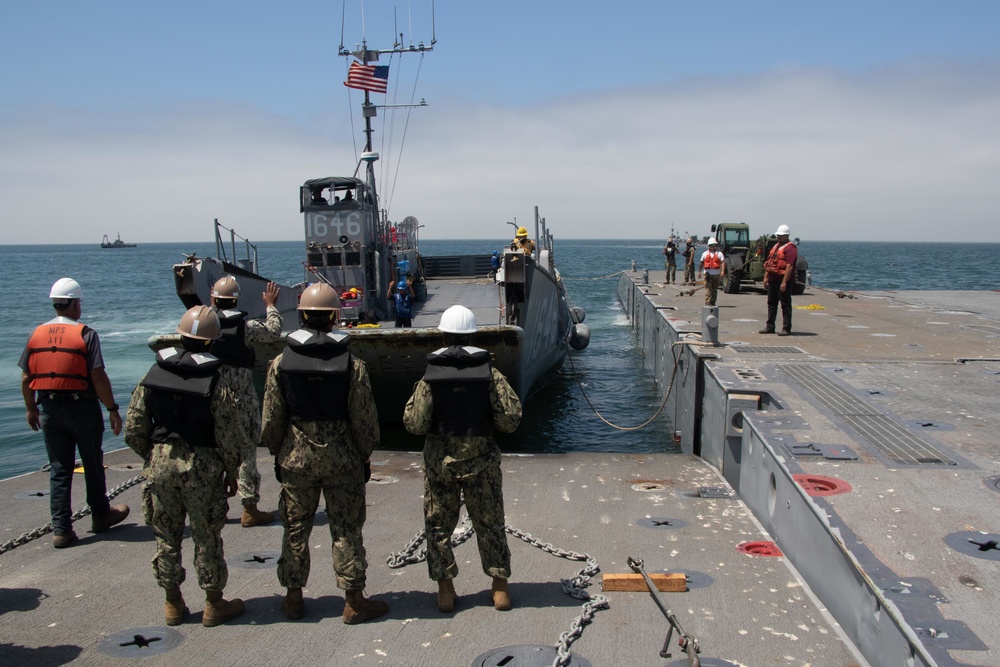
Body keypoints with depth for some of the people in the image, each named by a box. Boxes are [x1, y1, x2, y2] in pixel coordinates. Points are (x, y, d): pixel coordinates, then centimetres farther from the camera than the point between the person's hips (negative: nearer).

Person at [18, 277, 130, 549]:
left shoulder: (37, 334, 3)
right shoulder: (85, 334, -12)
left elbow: (26, 378, 6)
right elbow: (98, 376, -17)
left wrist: (31, 410, 19)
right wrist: (113, 409, -9)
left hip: (49, 409, 4)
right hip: (82, 407, -4)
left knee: (59, 470, 9)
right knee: (93, 465, 14)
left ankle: (61, 529, 8)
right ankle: (100, 515, 29)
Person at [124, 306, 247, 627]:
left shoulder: (153, 374, 0)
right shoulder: (220, 381, -13)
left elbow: (133, 430, 3)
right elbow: (232, 438, -13)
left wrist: (152, 458, 16)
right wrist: (231, 474, 1)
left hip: (160, 462, 4)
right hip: (203, 467, -3)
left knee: (166, 536, 15)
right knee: (207, 538, 8)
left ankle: (173, 603, 27)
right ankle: (214, 604, 20)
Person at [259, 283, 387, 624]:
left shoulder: (281, 363, -7)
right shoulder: (352, 365, -12)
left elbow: (271, 420, 0)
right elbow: (365, 420, -7)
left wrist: (278, 454, 14)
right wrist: (365, 456, 7)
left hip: (295, 458, 2)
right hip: (341, 458, -1)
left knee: (296, 529, 14)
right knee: (346, 530, 7)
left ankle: (293, 598, 25)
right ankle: (354, 602, 14)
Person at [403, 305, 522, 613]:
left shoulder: (430, 377, -10)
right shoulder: (490, 374, -8)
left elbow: (414, 424, -11)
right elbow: (510, 420, -9)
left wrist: (413, 403, 8)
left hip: (439, 463, 0)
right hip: (481, 461, 1)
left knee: (439, 526, 13)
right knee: (490, 523, 13)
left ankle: (445, 590, 18)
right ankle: (500, 587, 19)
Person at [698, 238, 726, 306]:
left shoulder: (719, 254, 5)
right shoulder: (705, 253, 10)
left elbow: (723, 262, -5)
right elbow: (701, 263, 15)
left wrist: (722, 271, -19)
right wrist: (699, 271, 10)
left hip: (716, 274, 1)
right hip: (708, 274, -1)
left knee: (714, 289, 8)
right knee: (708, 288, -10)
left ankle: (713, 302, 17)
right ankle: (707, 302, -13)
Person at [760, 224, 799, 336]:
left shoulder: (790, 248, -12)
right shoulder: (775, 246, 17)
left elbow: (789, 266, -20)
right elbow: (769, 262, 20)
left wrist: (784, 282, -24)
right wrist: (766, 277, 14)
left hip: (783, 281, -9)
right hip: (773, 280, 9)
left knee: (785, 305, -2)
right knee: (771, 304, 13)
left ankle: (786, 328, 2)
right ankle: (770, 327, 21)